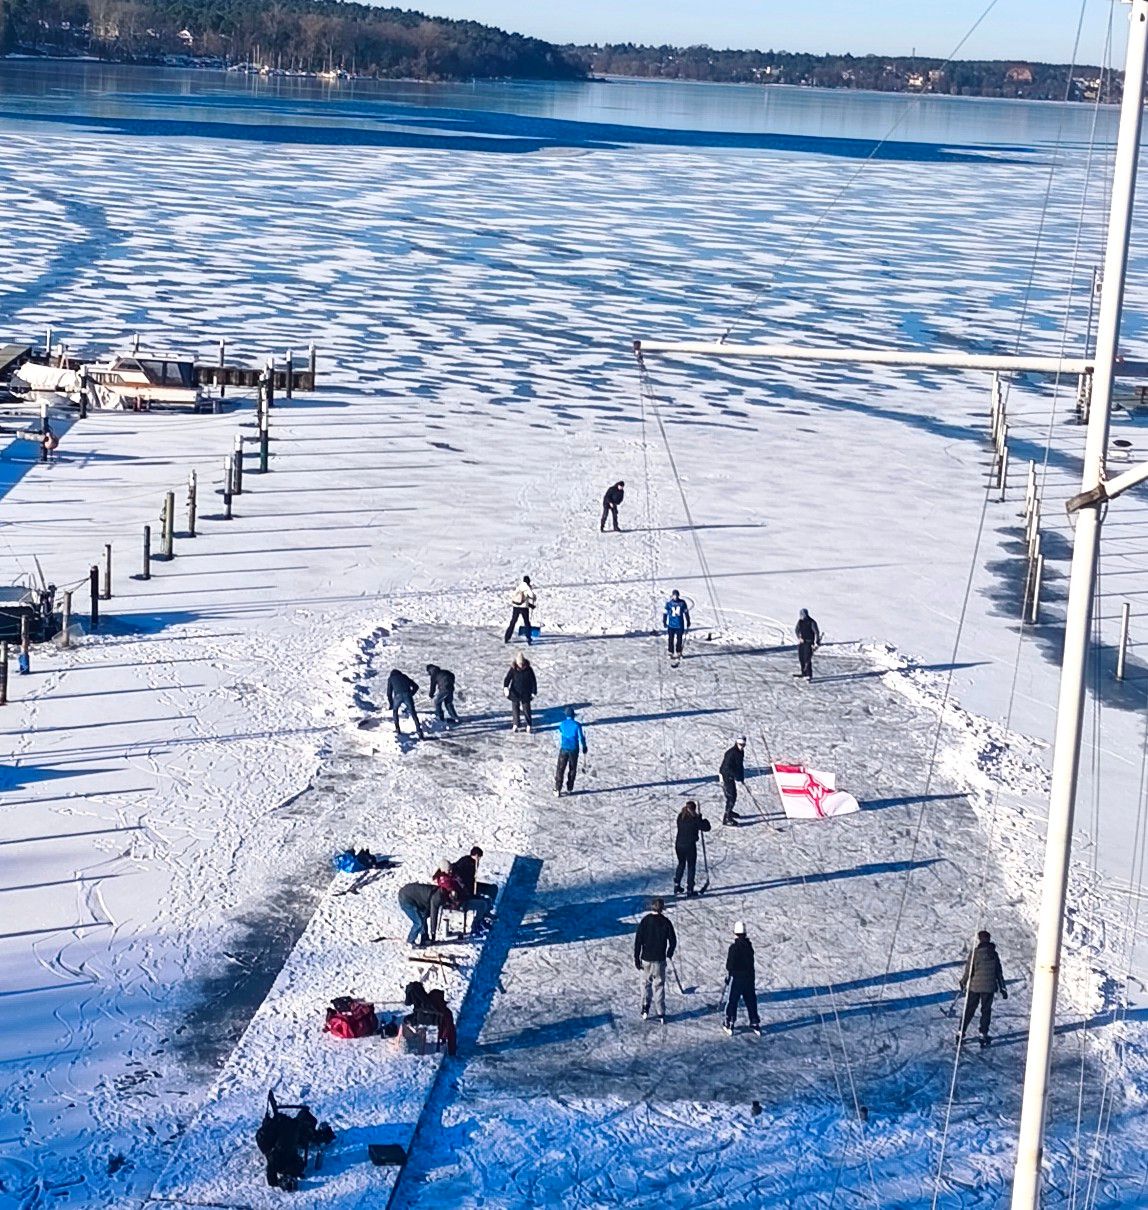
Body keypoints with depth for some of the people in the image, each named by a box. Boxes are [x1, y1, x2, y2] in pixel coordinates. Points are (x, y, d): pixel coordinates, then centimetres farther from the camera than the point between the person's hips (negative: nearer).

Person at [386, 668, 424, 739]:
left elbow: (389, 693, 22)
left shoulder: (390, 679, 27)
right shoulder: (404, 676, 31)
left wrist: (391, 704, 32)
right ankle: (419, 730, -13)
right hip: (407, 695, 1)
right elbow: (416, 686, 25)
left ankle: (397, 729, 21)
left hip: (398, 696, -1)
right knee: (413, 713, 3)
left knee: (395, 710, 27)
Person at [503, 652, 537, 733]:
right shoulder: (513, 669, -11)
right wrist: (505, 687, -30)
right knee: (515, 708, 9)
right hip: (515, 693, 1)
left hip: (525, 693, -1)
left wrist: (533, 692, -4)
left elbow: (533, 681, -4)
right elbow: (507, 678, -12)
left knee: (526, 709, 4)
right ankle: (515, 725, 20)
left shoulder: (528, 669, -11)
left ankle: (529, 726, 16)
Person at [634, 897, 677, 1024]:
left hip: (646, 958, 0)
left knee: (646, 982, 17)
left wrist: (637, 958, 0)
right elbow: (673, 940, 0)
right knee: (659, 985, 8)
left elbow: (638, 940, -8)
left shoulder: (645, 920, -7)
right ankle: (661, 1014, 8)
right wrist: (669, 954, 19)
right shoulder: (665, 922, -7)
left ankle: (645, 1008, 9)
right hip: (660, 959, 0)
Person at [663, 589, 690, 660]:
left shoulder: (682, 603, -1)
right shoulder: (669, 603, -4)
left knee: (679, 640, 4)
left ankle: (678, 653, 17)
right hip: (671, 625, -1)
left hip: (680, 625, 1)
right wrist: (664, 622, 3)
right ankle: (671, 653, 16)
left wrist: (688, 622, 13)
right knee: (671, 640, 4)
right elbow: (665, 613, 2)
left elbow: (686, 612, 9)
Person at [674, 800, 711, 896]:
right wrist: (704, 820, 5)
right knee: (691, 866, 9)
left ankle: (677, 885, 25)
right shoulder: (695, 819, -18)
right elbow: (706, 828, -12)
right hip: (690, 845, -5)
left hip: (679, 845, 5)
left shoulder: (680, 817, -3)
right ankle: (689, 889, 10)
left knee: (681, 864, 24)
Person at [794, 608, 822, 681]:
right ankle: (804, 673, 26)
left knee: (807, 659, -11)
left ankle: (809, 675, -8)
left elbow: (817, 632, -14)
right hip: (801, 642, 7)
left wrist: (817, 642, -20)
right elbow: (796, 630, 8)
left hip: (809, 642, -7)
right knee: (801, 658, 12)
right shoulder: (800, 621, 3)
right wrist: (799, 638, -9)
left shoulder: (811, 622, -14)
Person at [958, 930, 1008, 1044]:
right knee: (986, 1011, 11)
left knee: (969, 1010, 9)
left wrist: (963, 983, 5)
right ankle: (983, 1034, 8)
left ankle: (961, 1033, 12)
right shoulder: (994, 954, 2)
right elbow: (999, 972, 8)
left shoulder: (975, 953, -10)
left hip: (974, 986, -2)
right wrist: (1002, 988, 15)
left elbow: (968, 971, -9)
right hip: (989, 987, 2)